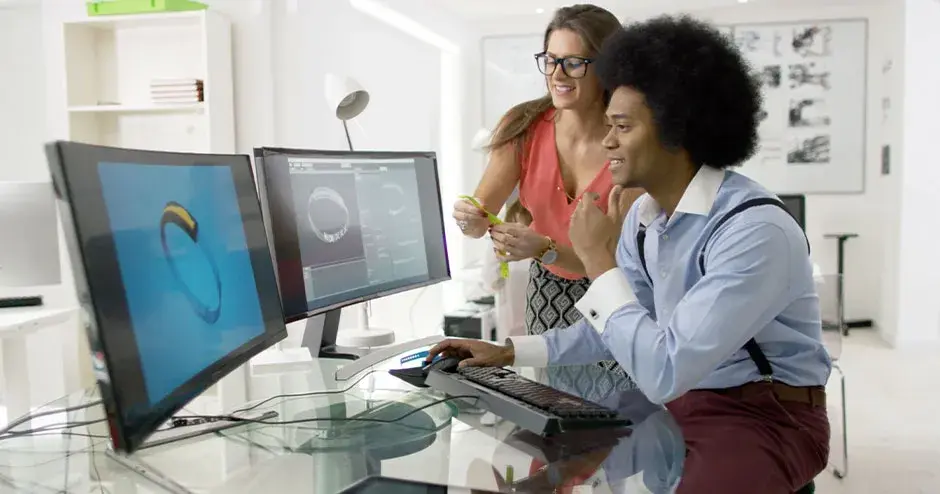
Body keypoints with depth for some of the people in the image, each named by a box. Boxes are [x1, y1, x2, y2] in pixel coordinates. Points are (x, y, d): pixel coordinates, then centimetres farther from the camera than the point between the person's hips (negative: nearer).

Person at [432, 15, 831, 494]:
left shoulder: (755, 231, -26)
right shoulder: (643, 217, 1)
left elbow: (665, 374, -31)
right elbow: (615, 327, 12)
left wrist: (599, 261, -24)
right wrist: (509, 352, 4)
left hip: (766, 417, -7)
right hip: (680, 400, 8)